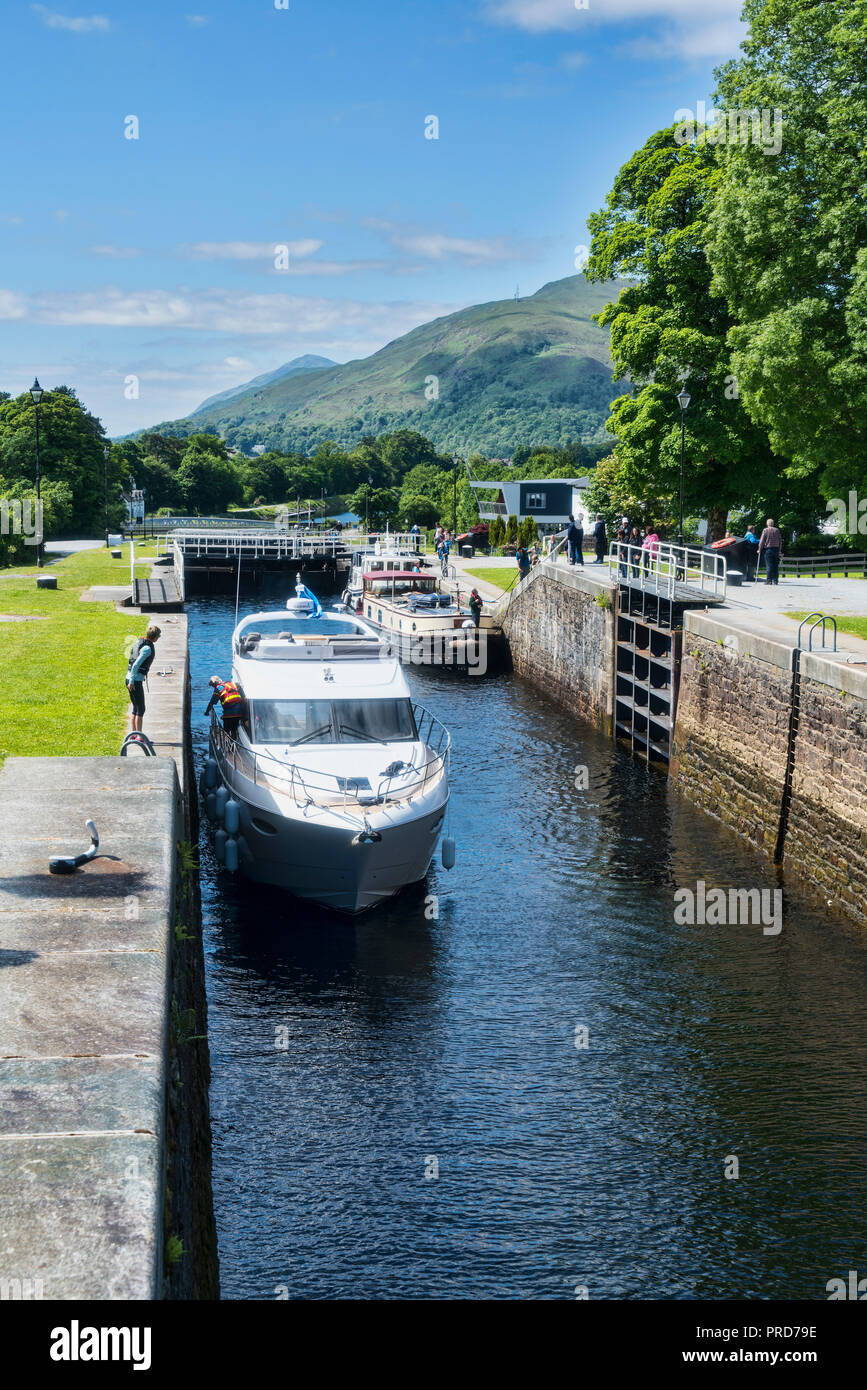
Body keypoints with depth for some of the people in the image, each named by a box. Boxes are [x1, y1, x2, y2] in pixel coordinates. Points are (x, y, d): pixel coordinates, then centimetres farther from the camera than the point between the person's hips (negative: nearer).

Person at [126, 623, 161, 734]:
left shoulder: (139, 642, 11)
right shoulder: (148, 648, -17)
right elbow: (136, 665, -22)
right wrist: (132, 682, -19)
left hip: (130, 678, 9)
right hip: (136, 680, -9)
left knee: (135, 707, 16)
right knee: (140, 709, -3)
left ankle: (132, 733, 19)